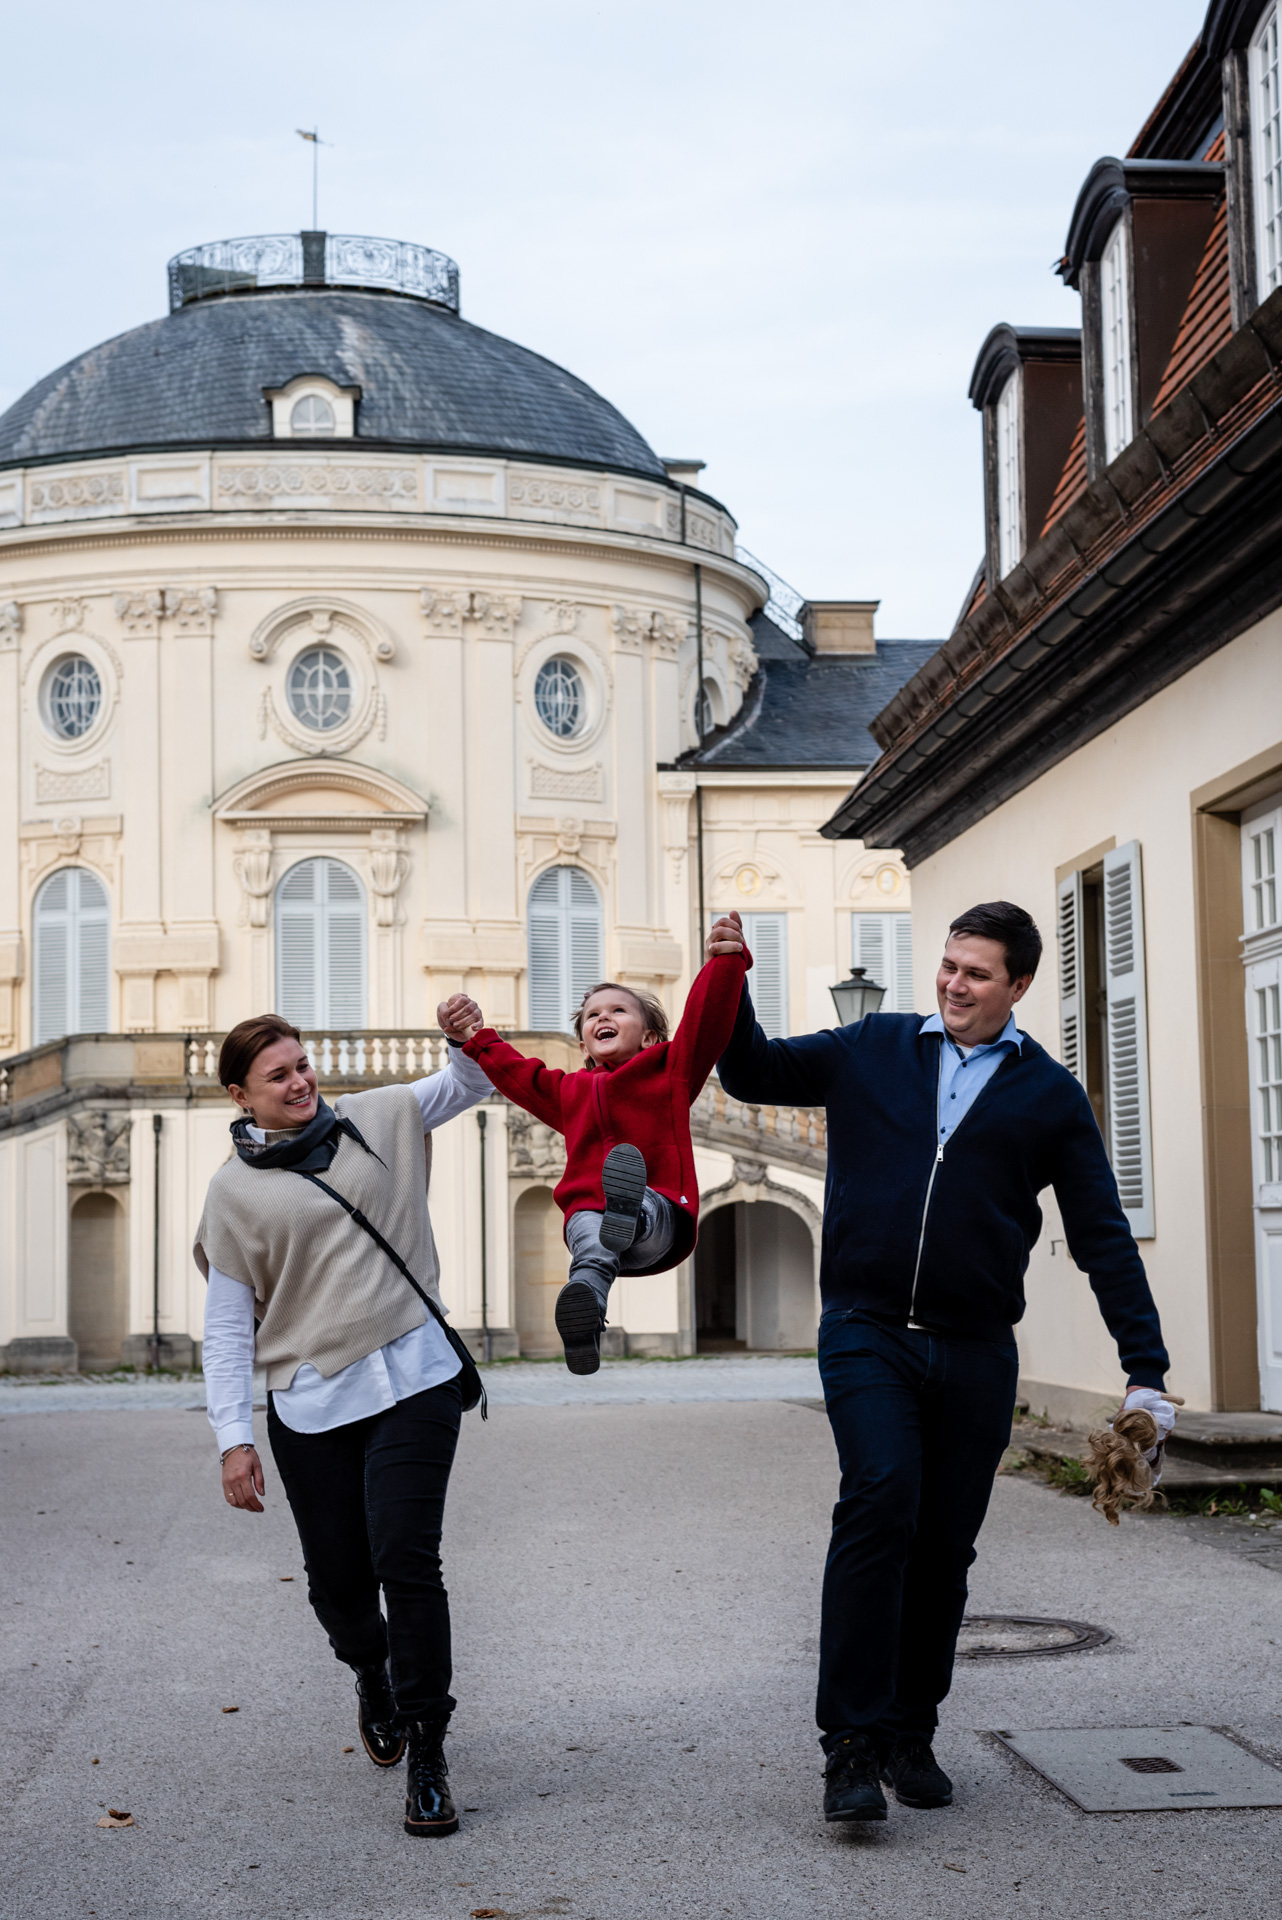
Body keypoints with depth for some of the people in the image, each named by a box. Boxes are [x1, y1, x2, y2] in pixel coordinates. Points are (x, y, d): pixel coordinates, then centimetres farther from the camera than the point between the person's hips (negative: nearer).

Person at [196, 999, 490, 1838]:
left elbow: (467, 1085, 22)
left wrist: (468, 1036, -1)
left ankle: (428, 1755, -4)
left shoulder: (377, 1120, 9)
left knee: (405, 1559, -13)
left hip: (414, 1381, 0)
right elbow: (228, 1327, 4)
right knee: (338, 1578, 7)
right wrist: (234, 1438, -3)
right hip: (310, 1405, 0)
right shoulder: (235, 1191, 3)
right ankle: (373, 1679, 42)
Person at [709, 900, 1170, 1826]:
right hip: (867, 1333, -1)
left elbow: (1103, 1237, 7)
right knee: (880, 1504, -20)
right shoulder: (873, 1050, 8)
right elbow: (756, 1073, 18)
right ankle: (853, 1742, -16)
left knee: (945, 1545, 6)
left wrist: (1146, 1368, 2)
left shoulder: (1052, 1095, 7)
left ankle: (910, 1731, 24)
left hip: (976, 1351, 1)